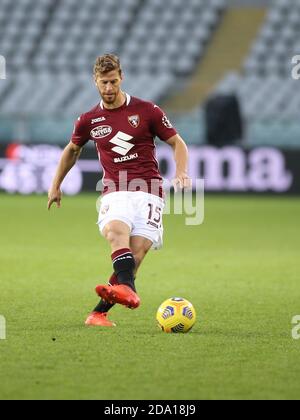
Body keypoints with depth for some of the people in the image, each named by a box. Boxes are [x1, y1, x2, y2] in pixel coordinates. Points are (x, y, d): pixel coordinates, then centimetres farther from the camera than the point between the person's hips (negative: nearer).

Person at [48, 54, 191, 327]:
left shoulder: (147, 110, 3)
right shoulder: (89, 120, 11)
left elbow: (177, 143, 10)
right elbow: (72, 150, 30)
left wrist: (181, 171, -9)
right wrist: (56, 186, 33)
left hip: (148, 191, -1)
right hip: (115, 192, 1)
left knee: (138, 250, -19)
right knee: (115, 231, -33)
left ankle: (100, 312, -15)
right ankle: (128, 289, -55)